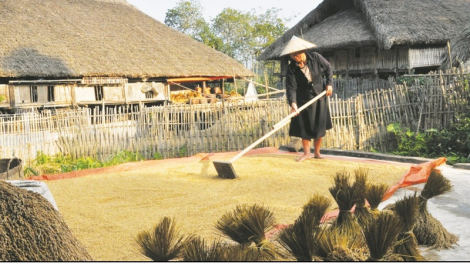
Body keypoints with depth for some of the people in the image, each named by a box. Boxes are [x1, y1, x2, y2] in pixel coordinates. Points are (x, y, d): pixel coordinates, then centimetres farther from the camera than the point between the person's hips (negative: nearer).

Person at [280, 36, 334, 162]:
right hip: (304, 99, -1)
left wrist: (329, 83, -4)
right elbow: (291, 87, -22)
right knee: (304, 126, 2)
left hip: (319, 96, 1)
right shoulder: (292, 68, -15)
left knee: (319, 126, 5)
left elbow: (328, 68, 5)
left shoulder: (316, 58, -13)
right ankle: (306, 153, 15)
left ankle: (317, 152, 18)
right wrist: (292, 103, -36)